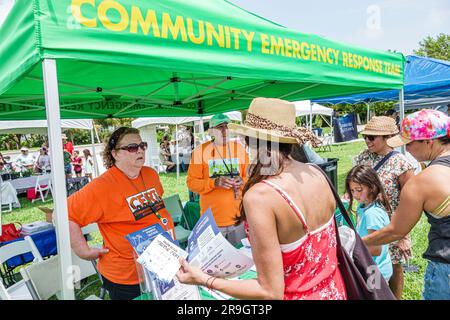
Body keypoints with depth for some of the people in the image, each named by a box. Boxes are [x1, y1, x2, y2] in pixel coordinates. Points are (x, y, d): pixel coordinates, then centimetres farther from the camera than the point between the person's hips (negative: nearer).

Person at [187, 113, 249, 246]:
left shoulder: (239, 148, 5)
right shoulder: (200, 151, -3)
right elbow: (192, 182, -4)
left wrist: (242, 182, -10)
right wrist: (215, 183, -18)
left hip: (238, 217, 2)